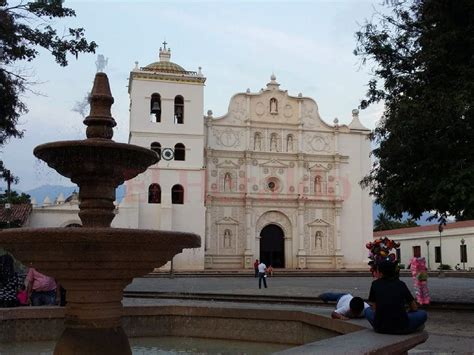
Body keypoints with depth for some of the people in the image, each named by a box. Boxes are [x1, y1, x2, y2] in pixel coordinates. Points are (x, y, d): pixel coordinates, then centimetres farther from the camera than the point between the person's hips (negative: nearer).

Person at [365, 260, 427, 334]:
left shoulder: (375, 284, 8)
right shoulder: (401, 284, 10)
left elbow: (374, 308, 12)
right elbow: (414, 308, 17)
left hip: (380, 327, 1)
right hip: (401, 327, -1)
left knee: (367, 310, 32)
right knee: (423, 314, 24)